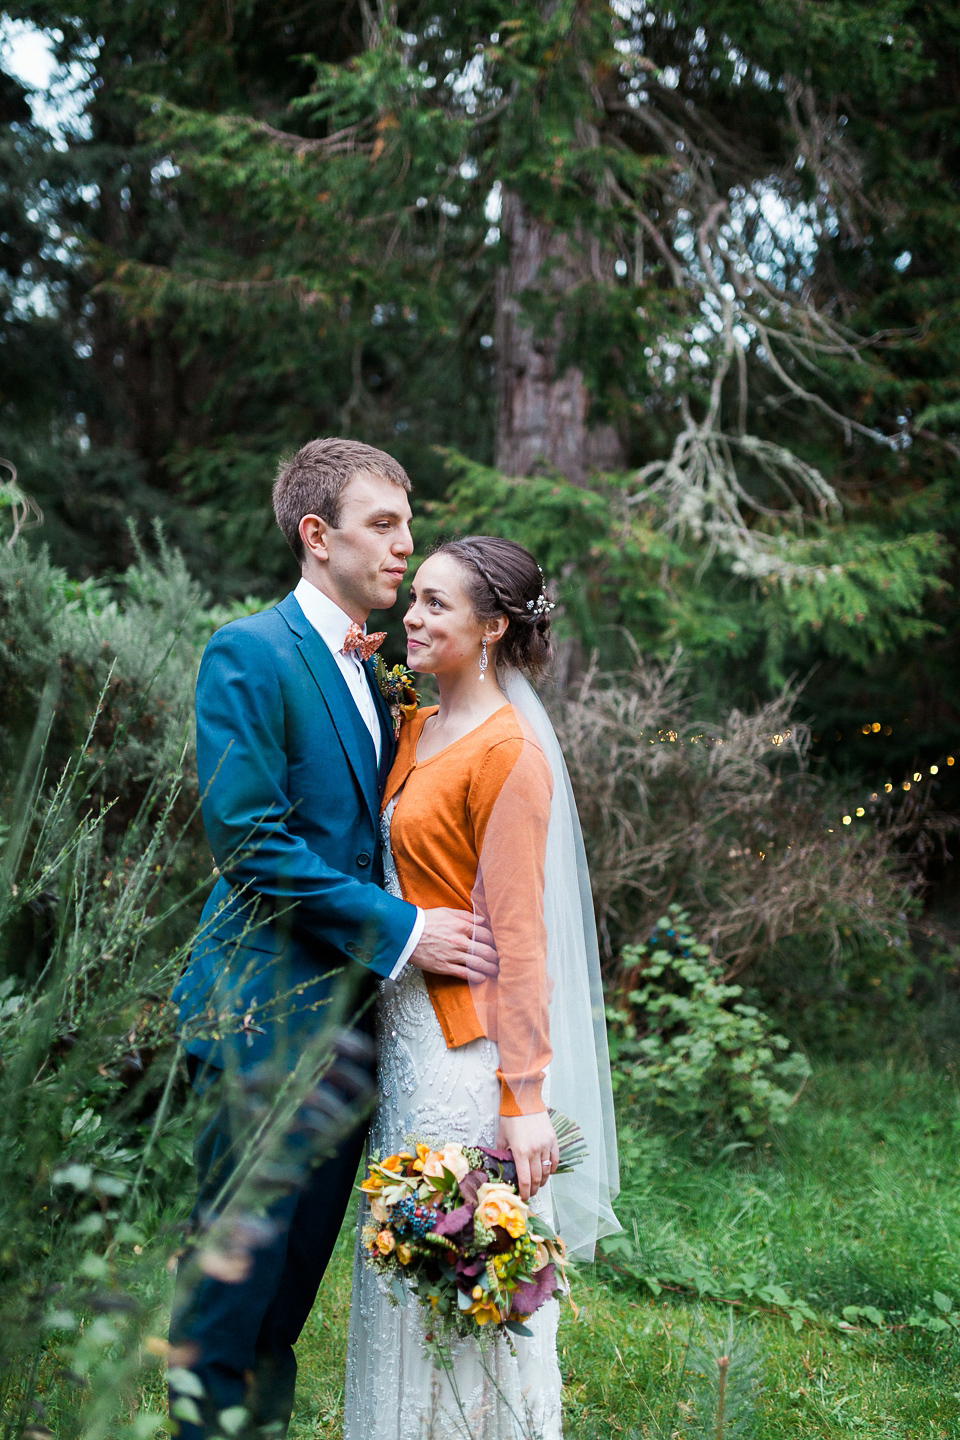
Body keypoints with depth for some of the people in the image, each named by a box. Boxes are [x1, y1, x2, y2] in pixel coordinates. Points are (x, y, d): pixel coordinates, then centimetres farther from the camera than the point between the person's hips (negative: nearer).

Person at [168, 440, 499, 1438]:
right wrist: (398, 931, -18)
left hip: (348, 1014, 8)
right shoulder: (248, 654, -11)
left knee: (298, 1272, 16)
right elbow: (249, 842, -18)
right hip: (266, 1016, -8)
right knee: (238, 1272, 1)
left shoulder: (373, 670, 15)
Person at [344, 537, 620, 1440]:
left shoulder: (509, 749, -15)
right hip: (406, 1028, 8)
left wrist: (525, 1097, -18)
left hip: (469, 1044, -8)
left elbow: (518, 934, -17)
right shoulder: (418, 729, 10)